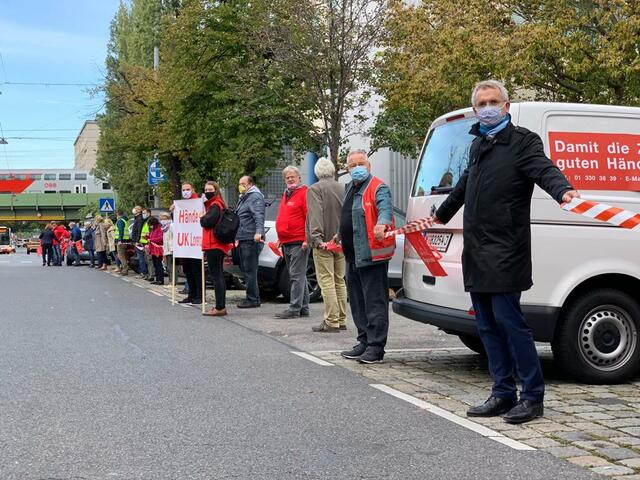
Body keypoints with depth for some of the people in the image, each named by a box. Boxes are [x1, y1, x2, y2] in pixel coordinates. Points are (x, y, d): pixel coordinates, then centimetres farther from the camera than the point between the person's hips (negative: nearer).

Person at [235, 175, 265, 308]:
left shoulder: (255, 197, -9)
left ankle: (253, 299, -5)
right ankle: (254, 297, 20)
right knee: (245, 269, 13)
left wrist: (258, 232, -37)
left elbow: (259, 216, -23)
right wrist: (237, 237, 28)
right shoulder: (243, 198, 23)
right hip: (243, 240, 11)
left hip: (251, 239, -11)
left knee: (250, 270, -8)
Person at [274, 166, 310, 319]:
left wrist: (307, 239, -18)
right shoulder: (285, 194, 20)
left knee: (297, 276, -8)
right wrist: (280, 239, 22)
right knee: (298, 276, 12)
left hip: (299, 243, -9)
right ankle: (303, 308, 17)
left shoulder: (303, 193, -7)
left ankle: (294, 308, -8)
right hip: (286, 243, 9)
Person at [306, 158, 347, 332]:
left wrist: (316, 237, -25)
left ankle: (332, 321, -8)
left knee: (326, 281, -5)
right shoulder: (343, 189, 11)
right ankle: (341, 320, 17)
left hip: (324, 241, -6)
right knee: (340, 280, 13)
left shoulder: (314, 189, -6)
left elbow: (315, 214, -18)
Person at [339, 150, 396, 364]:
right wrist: (342, 236, 38)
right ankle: (364, 342, 25)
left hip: (371, 255, -10)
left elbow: (385, 207, -29)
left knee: (374, 301, -8)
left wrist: (382, 223, -49)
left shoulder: (378, 188, -9)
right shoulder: (350, 188, 19)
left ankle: (376, 347, -5)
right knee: (357, 302, 15)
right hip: (352, 256, 10)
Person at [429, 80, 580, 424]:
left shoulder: (522, 141, -3)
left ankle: (533, 396, 0)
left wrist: (563, 190, -43)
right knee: (488, 325, 10)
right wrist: (441, 216, 46)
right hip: (476, 251, 8)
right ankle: (503, 394, 18)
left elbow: (544, 169, -21)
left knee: (508, 320, -10)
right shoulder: (478, 144, 19)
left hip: (506, 251, -8)